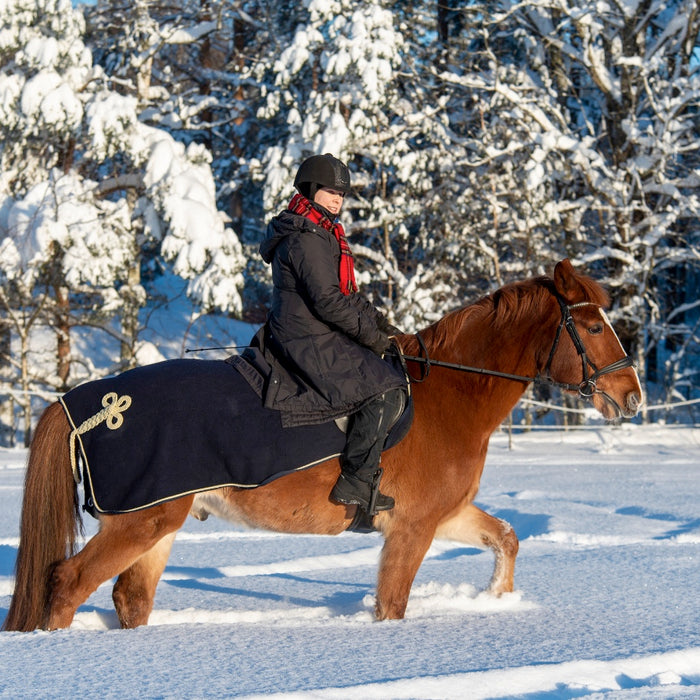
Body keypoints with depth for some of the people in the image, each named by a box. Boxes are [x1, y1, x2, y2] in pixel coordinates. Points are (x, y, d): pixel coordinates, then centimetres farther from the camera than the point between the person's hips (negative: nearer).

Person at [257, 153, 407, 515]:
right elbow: (327, 300, -21)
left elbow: (345, 293, 23)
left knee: (385, 382, 20)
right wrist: (369, 332, -14)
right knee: (385, 389, -18)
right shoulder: (307, 239, -15)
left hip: (309, 340, 11)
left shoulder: (323, 234, 19)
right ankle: (356, 483, -19)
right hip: (311, 342, -11)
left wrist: (374, 318, 9)